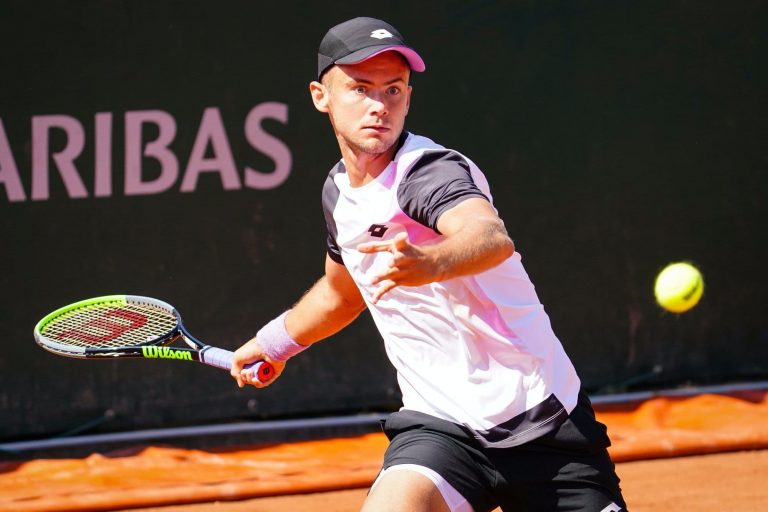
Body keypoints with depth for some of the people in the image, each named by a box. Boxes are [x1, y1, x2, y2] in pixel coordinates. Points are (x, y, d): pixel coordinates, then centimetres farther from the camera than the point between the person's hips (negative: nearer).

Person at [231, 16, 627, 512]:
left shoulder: (431, 171, -18)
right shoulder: (339, 192, 5)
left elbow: (493, 239, -42)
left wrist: (429, 264, -62)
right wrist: (273, 342, 41)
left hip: (544, 420, -4)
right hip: (440, 428, 4)